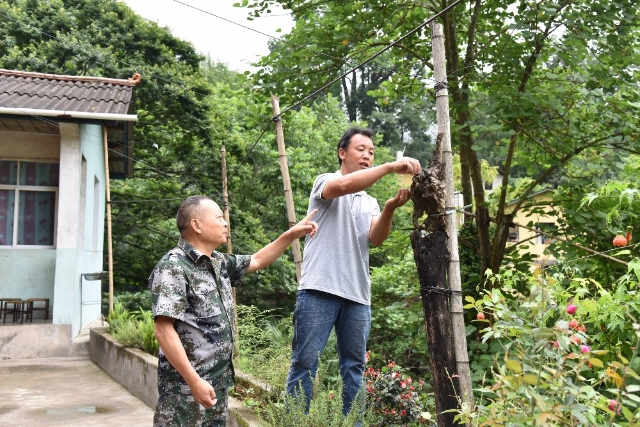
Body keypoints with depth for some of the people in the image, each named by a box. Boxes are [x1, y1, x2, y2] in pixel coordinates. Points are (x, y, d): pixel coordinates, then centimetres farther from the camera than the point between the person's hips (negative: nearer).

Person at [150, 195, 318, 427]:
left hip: (218, 381, 9)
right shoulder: (173, 267, -17)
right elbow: (163, 330, -22)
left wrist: (292, 234, 19)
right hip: (186, 387, -8)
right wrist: (194, 381, -24)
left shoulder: (218, 262, 9)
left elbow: (256, 261, 25)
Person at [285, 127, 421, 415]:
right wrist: (391, 167, -26)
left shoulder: (370, 202, 21)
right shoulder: (325, 182, 5)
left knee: (354, 367, 8)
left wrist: (390, 208, -16)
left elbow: (376, 238, 2)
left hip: (357, 295, 6)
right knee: (305, 363, -2)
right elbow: (344, 185, -21)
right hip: (319, 290, -5)